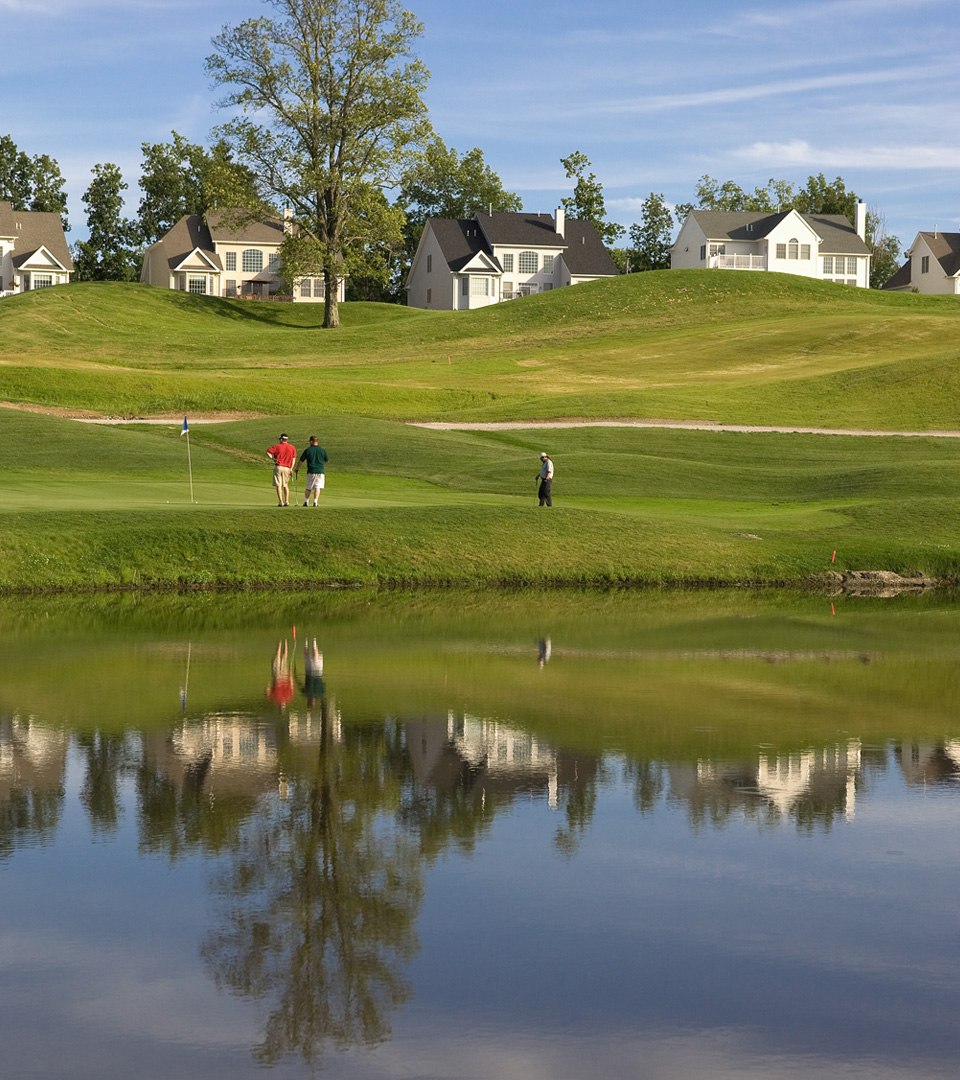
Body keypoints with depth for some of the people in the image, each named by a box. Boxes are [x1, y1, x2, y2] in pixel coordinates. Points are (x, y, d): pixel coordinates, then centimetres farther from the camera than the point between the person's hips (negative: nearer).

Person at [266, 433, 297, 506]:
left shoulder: (277, 447, -1)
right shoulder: (292, 447, 5)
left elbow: (268, 452, -7)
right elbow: (294, 458, 4)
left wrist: (273, 459, -3)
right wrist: (291, 468, 5)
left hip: (278, 467, -3)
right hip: (287, 468, 3)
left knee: (278, 485, 0)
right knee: (286, 485, 15)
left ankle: (281, 502, -7)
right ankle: (287, 501, 5)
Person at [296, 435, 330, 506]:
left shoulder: (308, 450, -3)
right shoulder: (322, 450, 0)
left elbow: (300, 460, 4)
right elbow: (327, 460, 13)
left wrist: (297, 469, 17)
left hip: (311, 471, 0)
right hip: (320, 471, 0)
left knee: (308, 487, 12)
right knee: (318, 487, 0)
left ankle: (306, 501, 4)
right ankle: (315, 502, -9)